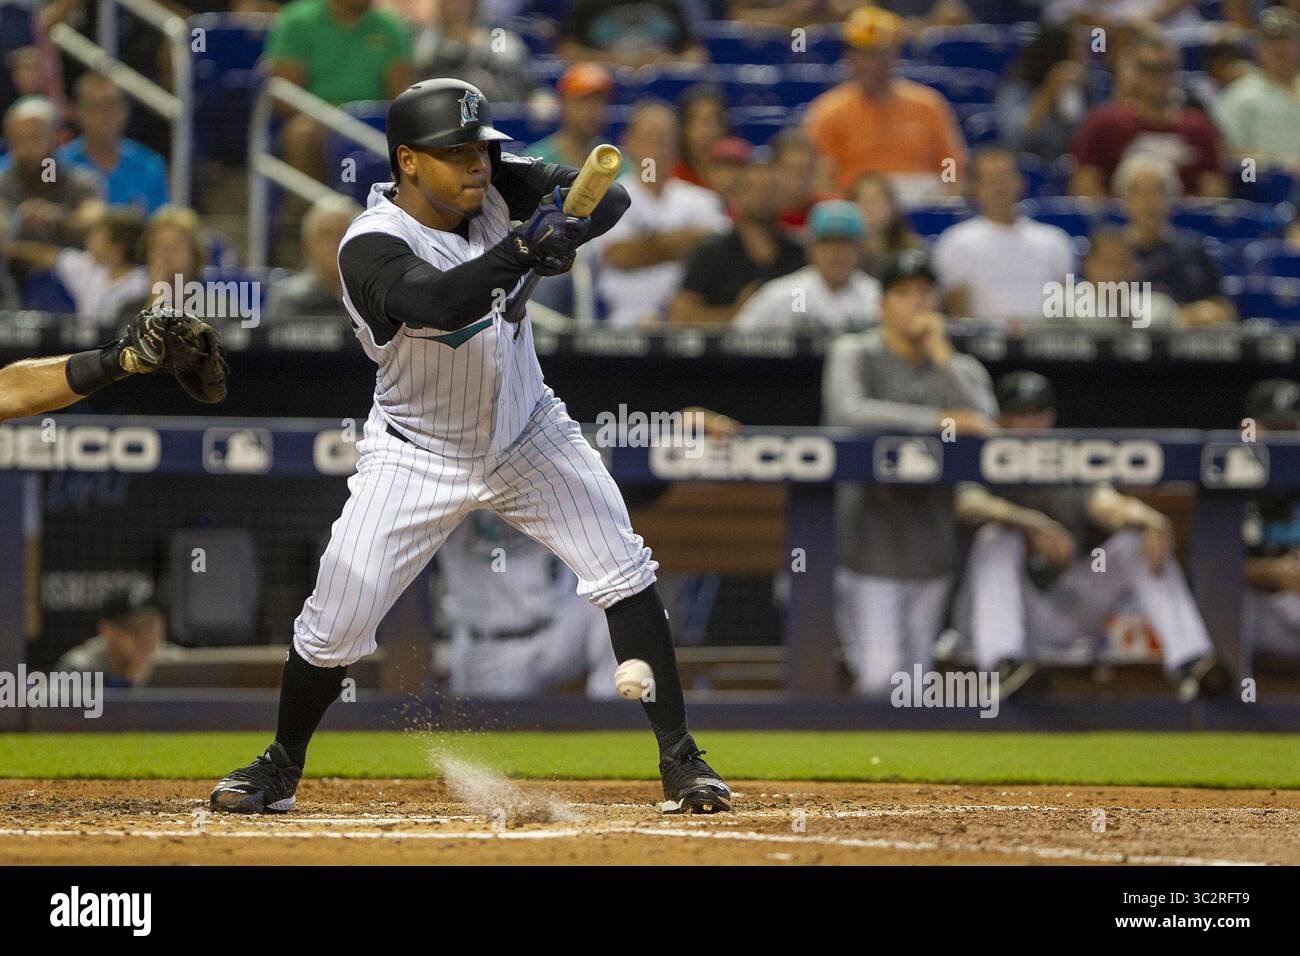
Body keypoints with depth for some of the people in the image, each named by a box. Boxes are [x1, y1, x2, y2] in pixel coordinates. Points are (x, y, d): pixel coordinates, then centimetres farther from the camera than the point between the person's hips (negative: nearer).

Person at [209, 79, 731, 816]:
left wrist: (569, 224, -36)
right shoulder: (372, 248, -26)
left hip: (527, 435, 4)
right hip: (418, 457, -3)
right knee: (335, 624, -4)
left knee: (626, 576, -10)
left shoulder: (498, 185, -11)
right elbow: (437, 301, -44)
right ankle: (282, 767, 21)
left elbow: (612, 194, -16)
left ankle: (680, 757, -1)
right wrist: (522, 250, -54)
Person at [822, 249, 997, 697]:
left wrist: (941, 353, -9)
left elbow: (983, 424, -8)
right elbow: (848, 412, -19)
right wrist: (940, 420, -22)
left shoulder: (960, 368, 10)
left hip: (932, 540, 4)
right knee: (881, 675, -15)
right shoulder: (854, 354, 0)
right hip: (873, 538, -4)